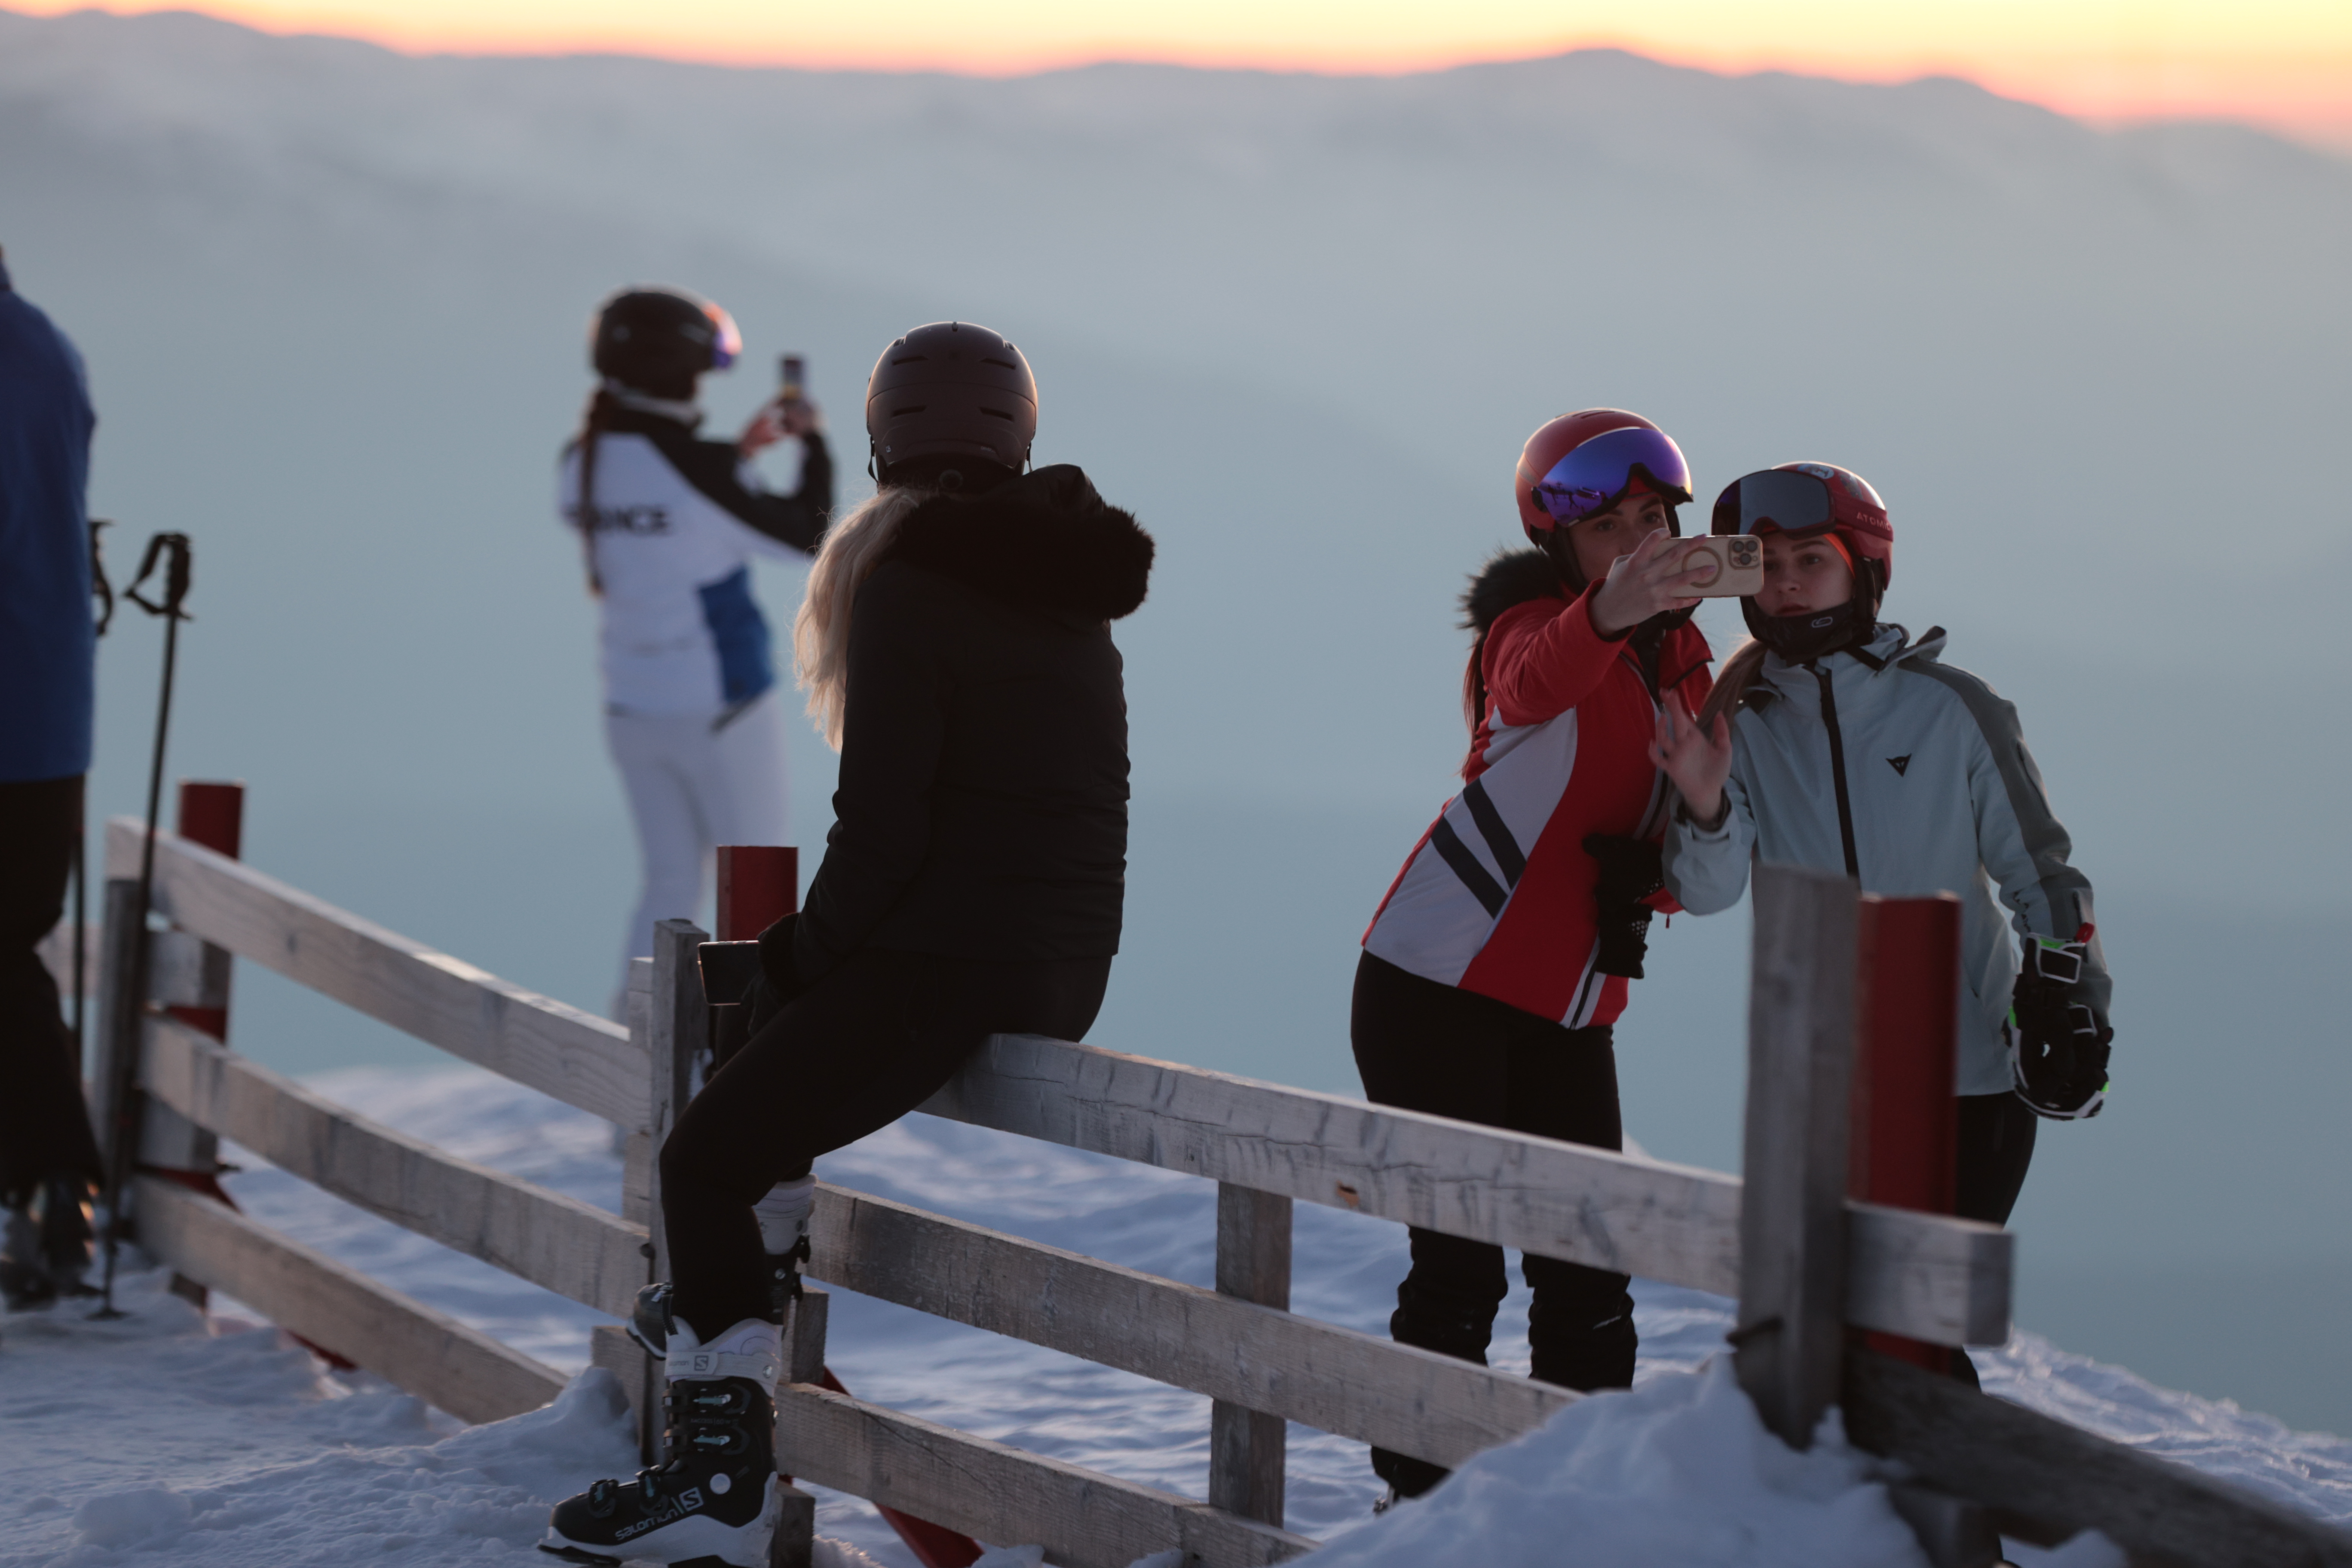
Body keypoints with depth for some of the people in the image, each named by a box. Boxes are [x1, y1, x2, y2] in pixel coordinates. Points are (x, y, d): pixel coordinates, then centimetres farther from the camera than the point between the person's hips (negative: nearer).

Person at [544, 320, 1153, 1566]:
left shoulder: (905, 588, -11)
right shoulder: (1072, 601, 13)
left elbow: (881, 826, -16)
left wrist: (821, 947, 3)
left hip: (948, 971, -9)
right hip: (1067, 969, 9)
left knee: (706, 1161, -1)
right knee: (777, 966, 33)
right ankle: (755, 1272, 31)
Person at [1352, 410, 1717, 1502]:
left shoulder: (1684, 664, 10)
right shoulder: (1532, 623, -9)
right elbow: (1536, 677, -37)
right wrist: (1609, 612, -59)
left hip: (1567, 1019, 6)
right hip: (1440, 990, -6)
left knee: (1588, 1286, 2)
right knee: (1460, 1270, -7)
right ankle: (1421, 1503, -1)